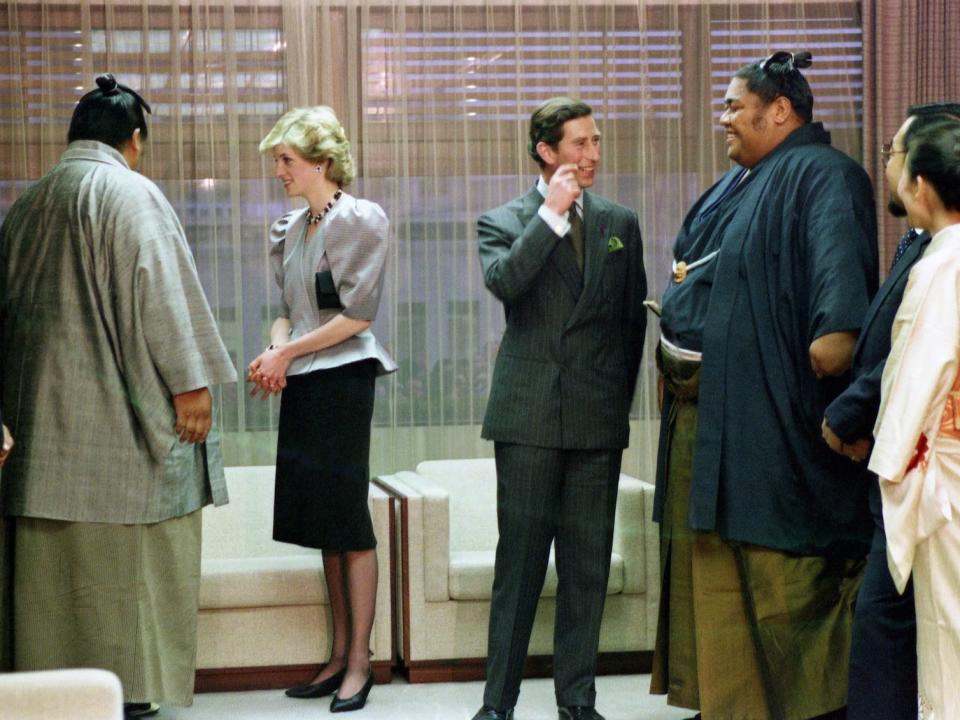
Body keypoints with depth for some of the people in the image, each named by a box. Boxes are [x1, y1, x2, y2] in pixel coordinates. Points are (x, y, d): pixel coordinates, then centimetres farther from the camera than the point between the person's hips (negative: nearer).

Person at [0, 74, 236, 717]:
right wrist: (190, 382, -13)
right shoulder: (131, 193, -9)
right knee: (127, 557, -1)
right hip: (121, 404, -7)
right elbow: (157, 292, -16)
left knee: (56, 556, 10)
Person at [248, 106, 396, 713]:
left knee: (348, 522, -4)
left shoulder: (361, 219, -7)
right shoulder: (291, 229, 14)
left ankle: (359, 662, 1)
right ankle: (340, 655, 17)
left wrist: (286, 351, -11)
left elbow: (356, 315, -12)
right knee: (322, 523, 10)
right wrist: (276, 354, -4)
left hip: (343, 377, -7)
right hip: (301, 385, 7)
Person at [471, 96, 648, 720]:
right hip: (529, 416, -3)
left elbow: (634, 317, 16)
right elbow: (503, 282, -17)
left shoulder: (620, 223, 13)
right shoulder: (504, 222, 5)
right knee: (520, 559, -2)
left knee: (588, 563, 5)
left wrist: (619, 394, 11)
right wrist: (552, 214, -13)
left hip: (598, 417, 3)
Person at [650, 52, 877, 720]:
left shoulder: (819, 175, -10)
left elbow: (837, 251, -29)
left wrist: (834, 327, -46)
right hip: (703, 405, 10)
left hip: (762, 409, -10)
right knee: (709, 561, 14)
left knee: (772, 561, -7)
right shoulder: (738, 185, 20)